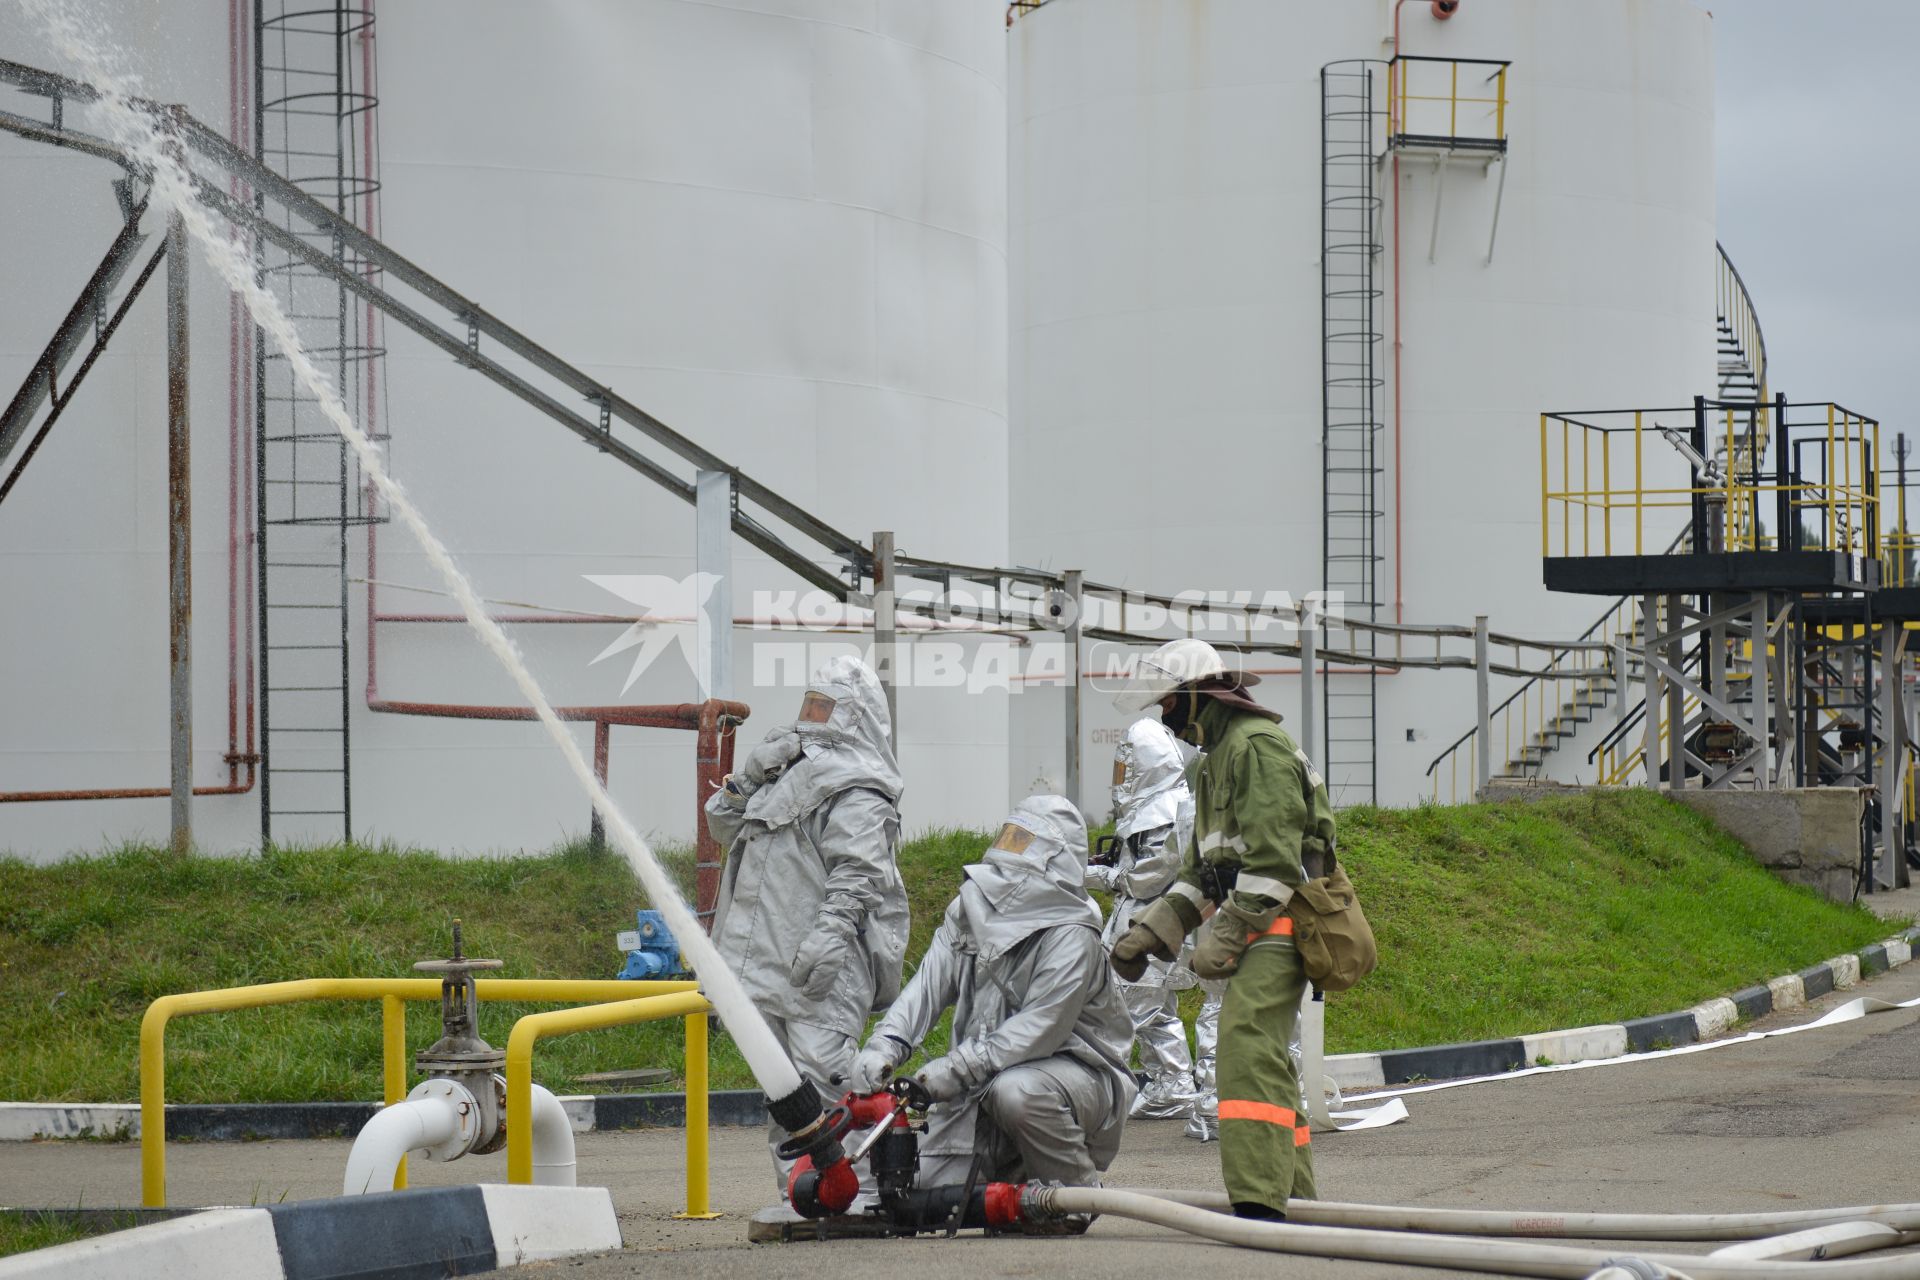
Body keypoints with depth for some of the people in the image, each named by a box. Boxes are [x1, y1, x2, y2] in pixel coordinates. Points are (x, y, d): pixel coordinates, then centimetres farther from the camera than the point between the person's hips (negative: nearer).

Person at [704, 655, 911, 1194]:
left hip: (824, 968, -9)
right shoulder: (790, 770, 23)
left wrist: (829, 933, -28)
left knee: (822, 1078, -15)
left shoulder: (854, 786, -7)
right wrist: (750, 777, 5)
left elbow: (859, 871, -17)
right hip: (769, 963, 9)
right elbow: (722, 823, 23)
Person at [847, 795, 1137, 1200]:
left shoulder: (1072, 939, -19)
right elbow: (929, 984, -5)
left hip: (1079, 1072, -6)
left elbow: (1039, 1030, -26)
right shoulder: (970, 910, 2)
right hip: (986, 1078, 6)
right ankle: (1014, 1172, 25)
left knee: (1014, 1091, -39)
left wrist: (957, 1067, -33)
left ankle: (1080, 1190, -13)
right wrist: (884, 1045, -22)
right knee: (922, 1178, -5)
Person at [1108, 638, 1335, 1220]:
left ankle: (1258, 1203, -31)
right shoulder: (1215, 758, 23)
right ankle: (1293, 1196, 22)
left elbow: (1272, 859, -20)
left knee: (1247, 1048, -21)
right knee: (1266, 1060, 15)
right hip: (1254, 931, 11)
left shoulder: (1258, 745, -11)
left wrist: (1226, 934, -21)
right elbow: (1202, 868, 25)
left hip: (1275, 929, -11)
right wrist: (1152, 928, 14)